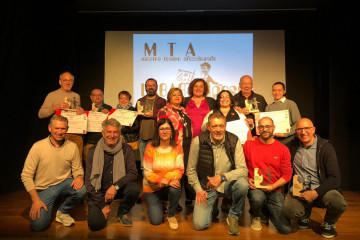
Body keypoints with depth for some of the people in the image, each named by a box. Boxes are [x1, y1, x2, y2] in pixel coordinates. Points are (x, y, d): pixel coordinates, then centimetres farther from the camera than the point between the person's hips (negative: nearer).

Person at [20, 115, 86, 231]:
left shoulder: (72, 146, -4)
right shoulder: (38, 147, -11)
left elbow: (77, 168, 5)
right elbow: (26, 175, -9)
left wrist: (79, 176, -21)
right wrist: (36, 199, -15)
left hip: (64, 183, 2)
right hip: (44, 188, -2)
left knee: (81, 190, -30)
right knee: (38, 225, -17)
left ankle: (62, 212, 2)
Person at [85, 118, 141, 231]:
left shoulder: (126, 150, -3)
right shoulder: (93, 151, -4)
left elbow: (133, 173, -11)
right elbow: (88, 180, -6)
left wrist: (116, 186, -27)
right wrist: (102, 204, -12)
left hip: (119, 189, 1)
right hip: (98, 192, -1)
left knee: (135, 188, -29)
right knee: (95, 223, -23)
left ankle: (122, 213, 2)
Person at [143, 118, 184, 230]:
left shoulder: (177, 148, -6)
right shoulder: (150, 147, -10)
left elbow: (180, 170, -11)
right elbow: (147, 172, -11)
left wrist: (167, 178, -29)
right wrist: (160, 180, -29)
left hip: (169, 185, 1)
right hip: (152, 187, 0)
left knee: (175, 188, -35)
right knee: (156, 220, -9)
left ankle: (171, 215, -5)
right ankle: (154, 205, 28)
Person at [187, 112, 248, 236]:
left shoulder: (234, 141, -12)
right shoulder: (198, 141, -13)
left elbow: (243, 170, -14)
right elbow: (191, 169, -2)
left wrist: (221, 177, -25)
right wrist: (198, 189, -7)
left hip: (227, 184, 1)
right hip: (206, 186, 0)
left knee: (243, 183, -32)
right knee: (199, 225, -12)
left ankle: (233, 216, -2)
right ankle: (213, 208, 25)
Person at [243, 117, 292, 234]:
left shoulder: (283, 149, 3)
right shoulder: (249, 144, 2)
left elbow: (287, 174, 3)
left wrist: (272, 187, -10)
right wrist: (247, 179, -9)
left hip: (274, 190, 2)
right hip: (254, 187, -1)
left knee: (286, 229, -9)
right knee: (258, 198, -39)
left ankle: (266, 210, 24)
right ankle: (255, 216, 2)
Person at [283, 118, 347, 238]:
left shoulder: (325, 147, -4)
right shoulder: (292, 146, 5)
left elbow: (335, 178, -10)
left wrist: (316, 192, -21)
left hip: (321, 189, -1)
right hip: (298, 190, 1)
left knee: (339, 203, -33)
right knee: (288, 209, -29)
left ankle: (329, 223, 6)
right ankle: (305, 216, 13)